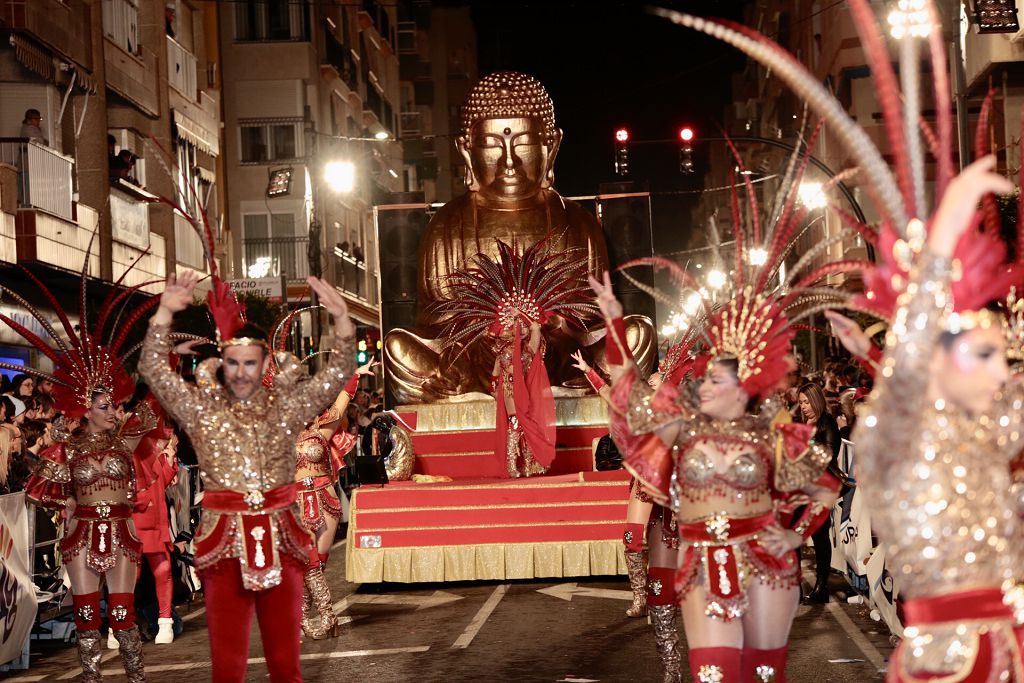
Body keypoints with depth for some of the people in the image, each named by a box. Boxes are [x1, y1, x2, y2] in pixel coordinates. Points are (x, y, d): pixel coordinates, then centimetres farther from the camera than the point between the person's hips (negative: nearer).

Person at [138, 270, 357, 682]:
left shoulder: (287, 403, 5)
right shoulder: (201, 407, 3)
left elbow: (339, 372, 1)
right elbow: (153, 370, -3)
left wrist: (341, 318, -15)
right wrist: (165, 313, -15)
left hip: (280, 538, 1)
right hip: (224, 540, -1)